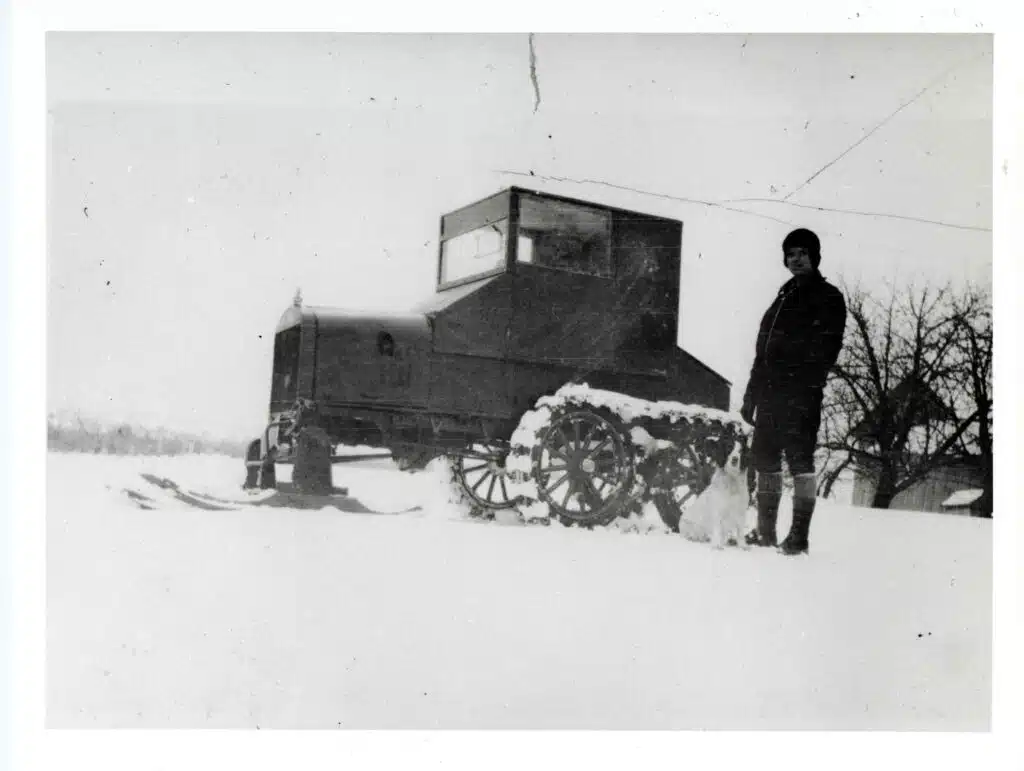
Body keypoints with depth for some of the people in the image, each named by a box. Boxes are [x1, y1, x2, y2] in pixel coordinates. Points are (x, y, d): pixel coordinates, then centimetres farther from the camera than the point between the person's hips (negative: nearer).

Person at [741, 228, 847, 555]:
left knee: (799, 459, -9)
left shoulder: (828, 297, 3)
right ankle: (765, 531, 17)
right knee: (765, 460, 8)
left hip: (802, 393, -7)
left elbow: (826, 348, -9)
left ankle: (799, 535, -6)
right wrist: (751, 396, 17)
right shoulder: (784, 297, 23)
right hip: (771, 393, 7)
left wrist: (807, 384, -21)